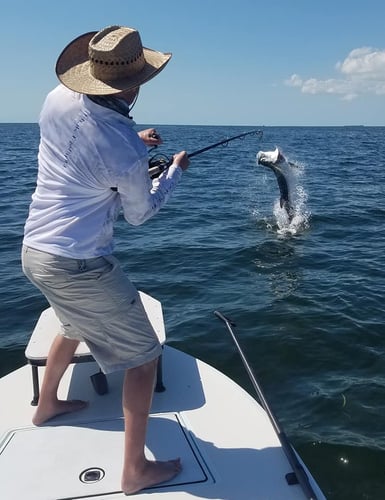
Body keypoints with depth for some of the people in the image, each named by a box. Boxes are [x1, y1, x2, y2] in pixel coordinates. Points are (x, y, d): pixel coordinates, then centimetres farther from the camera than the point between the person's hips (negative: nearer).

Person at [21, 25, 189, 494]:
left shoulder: (58, 99, -3)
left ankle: (46, 404, 54)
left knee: (76, 325, 34)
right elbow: (139, 213, -4)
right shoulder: (126, 152, -22)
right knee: (143, 355, 7)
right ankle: (135, 470, 16)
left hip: (33, 249, 8)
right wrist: (175, 170, 10)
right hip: (78, 265, -8)